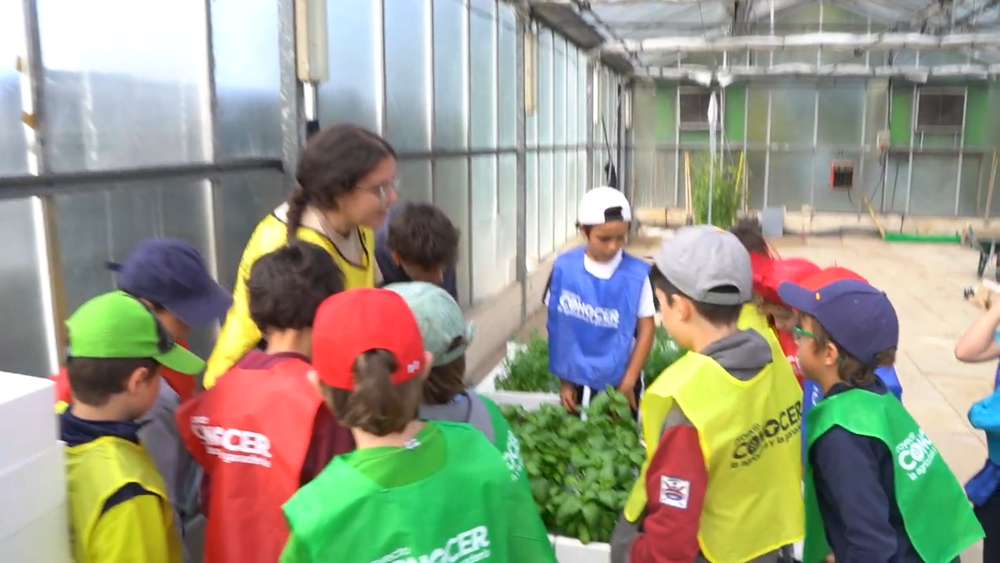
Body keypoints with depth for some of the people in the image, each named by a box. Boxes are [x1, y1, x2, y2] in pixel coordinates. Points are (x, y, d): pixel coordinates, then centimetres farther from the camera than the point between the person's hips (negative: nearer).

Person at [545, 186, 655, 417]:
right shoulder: (564, 268, -10)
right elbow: (557, 328, -2)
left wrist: (628, 383, -5)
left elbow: (646, 330, -6)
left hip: (621, 381, -1)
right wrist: (565, 379, 2)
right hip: (578, 381, 1)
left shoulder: (638, 274, -14)